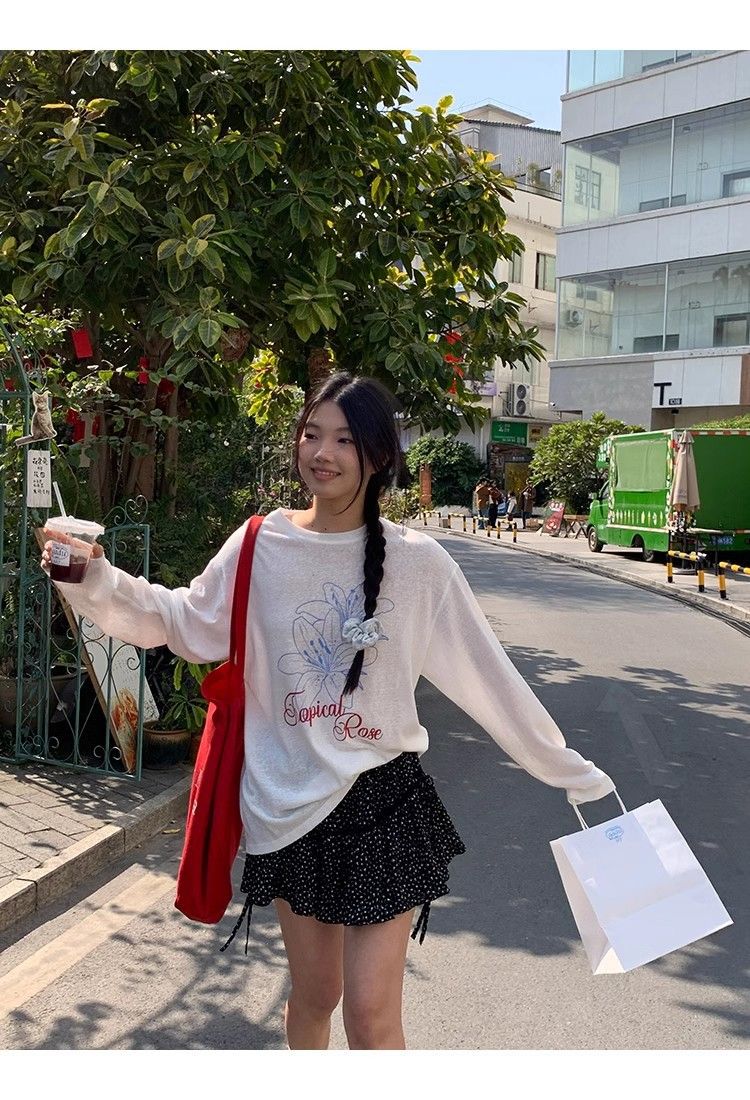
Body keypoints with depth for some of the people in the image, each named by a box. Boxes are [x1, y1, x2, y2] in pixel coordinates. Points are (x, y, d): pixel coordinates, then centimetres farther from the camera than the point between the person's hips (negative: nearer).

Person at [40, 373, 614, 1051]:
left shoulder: (417, 562, -8)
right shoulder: (263, 546, -3)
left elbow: (488, 677, -2)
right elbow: (185, 621, 5)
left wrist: (572, 772, 2)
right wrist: (97, 582, -10)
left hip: (383, 800, -2)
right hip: (290, 803, 2)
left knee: (371, 1014, 1)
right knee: (312, 995, 18)